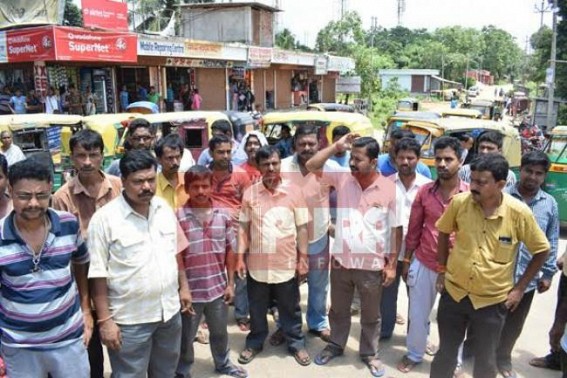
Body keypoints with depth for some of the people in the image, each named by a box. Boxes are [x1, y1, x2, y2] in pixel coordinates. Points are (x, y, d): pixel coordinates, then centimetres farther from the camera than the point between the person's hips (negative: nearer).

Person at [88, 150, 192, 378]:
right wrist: (105, 320, -14)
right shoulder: (104, 218, -16)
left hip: (170, 311, 5)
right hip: (130, 319, -5)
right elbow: (98, 273, -15)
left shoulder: (164, 209, 1)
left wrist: (183, 286, 11)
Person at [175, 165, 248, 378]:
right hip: (190, 289, -3)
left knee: (220, 331, 24)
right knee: (186, 336, 15)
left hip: (218, 286, 4)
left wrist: (230, 283, 4)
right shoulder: (178, 217, -14)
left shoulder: (223, 215, -2)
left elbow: (230, 250, 4)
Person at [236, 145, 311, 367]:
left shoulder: (294, 191, -6)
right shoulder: (250, 193, -3)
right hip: (257, 263, 1)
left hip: (286, 263, -1)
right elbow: (243, 227, 3)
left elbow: (302, 228, -2)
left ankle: (296, 344, 34)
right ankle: (255, 343, 38)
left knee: (290, 309, 15)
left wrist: (303, 259, -2)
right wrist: (240, 257, -1)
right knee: (257, 309, 18)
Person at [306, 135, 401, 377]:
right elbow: (311, 166, -7)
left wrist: (392, 264, -5)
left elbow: (396, 229, -5)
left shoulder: (389, 189, -11)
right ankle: (336, 345, 44)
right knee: (338, 309, 22)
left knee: (371, 315, 18)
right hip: (341, 261, 2)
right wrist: (337, 146, -14)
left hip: (372, 265, -2)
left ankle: (369, 353, 39)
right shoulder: (342, 179, -4)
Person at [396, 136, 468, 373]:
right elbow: (413, 230, 4)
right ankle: (414, 354, 38)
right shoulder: (424, 192, -3)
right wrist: (407, 261, 7)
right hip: (423, 264, 2)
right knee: (418, 314, 15)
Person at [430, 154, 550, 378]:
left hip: (492, 300, -1)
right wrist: (441, 270, 4)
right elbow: (443, 233, 6)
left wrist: (520, 288, -4)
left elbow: (542, 251, -3)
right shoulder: (459, 202, -13)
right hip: (454, 292, 1)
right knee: (445, 353, 17)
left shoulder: (519, 213, -18)